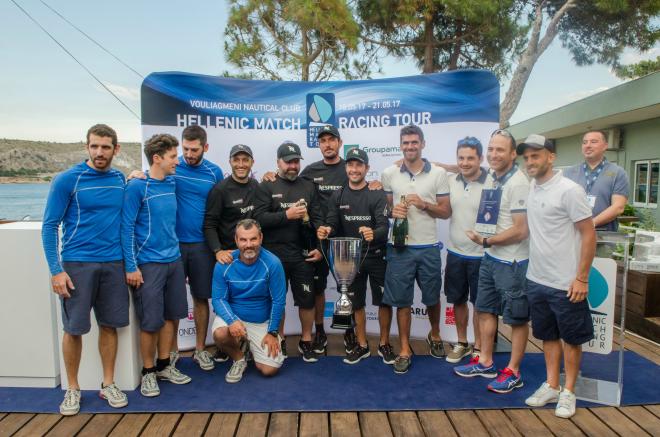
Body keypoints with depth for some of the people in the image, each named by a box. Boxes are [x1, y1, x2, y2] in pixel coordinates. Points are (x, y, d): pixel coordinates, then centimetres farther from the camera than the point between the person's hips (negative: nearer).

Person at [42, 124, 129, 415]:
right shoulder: (67, 180, -6)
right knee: (74, 328, 5)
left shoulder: (121, 180, 6)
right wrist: (56, 270, -11)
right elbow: (50, 226, -6)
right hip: (77, 263, -3)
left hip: (113, 263, 3)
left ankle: (108, 384, 24)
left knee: (109, 325, 9)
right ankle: (73, 389, 23)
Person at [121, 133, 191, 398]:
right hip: (149, 264, -6)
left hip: (174, 261, 6)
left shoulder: (171, 183, 7)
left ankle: (164, 366, 28)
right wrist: (131, 267, -14)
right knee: (151, 321, 2)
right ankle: (148, 372, 20)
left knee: (172, 315, 13)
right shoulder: (136, 186, -11)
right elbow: (127, 227, -11)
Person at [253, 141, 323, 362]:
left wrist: (319, 247, -4)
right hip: (274, 255, -2)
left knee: (307, 299, 7)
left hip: (303, 254, 2)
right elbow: (259, 218, -11)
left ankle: (306, 341, 25)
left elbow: (317, 219, 5)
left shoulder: (308, 187, 10)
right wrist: (287, 215, -19)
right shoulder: (266, 187, 1)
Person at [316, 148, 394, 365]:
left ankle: (384, 344, 27)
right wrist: (326, 230, -27)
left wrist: (373, 234, -41)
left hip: (377, 257, -2)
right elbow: (332, 225, -4)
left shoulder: (377, 194, -9)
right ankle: (362, 345, 30)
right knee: (356, 303, 13)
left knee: (384, 301, 6)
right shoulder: (337, 196, 2)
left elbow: (384, 226, -19)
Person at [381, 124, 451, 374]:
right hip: (400, 247, 0)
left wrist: (424, 205, -15)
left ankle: (434, 335, 42)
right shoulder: (389, 174, 3)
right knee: (402, 300, 5)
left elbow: (445, 212, 2)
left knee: (432, 297, 16)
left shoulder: (438, 174, 0)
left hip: (428, 247, 0)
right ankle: (405, 350, 19)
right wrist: (393, 211, -12)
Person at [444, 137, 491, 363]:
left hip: (481, 255, -4)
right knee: (458, 300, 16)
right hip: (455, 253, 4)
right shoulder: (451, 181, 0)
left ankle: (478, 348, 28)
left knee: (479, 304, 11)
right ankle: (462, 343, 34)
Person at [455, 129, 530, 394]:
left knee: (516, 318, 7)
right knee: (485, 310, 17)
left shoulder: (517, 183, -18)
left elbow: (520, 230, -20)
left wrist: (486, 241, -13)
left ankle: (513, 373, 20)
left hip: (512, 262, -8)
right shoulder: (494, 179, 7)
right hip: (491, 257, 9)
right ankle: (485, 363, 32)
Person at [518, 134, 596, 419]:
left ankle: (568, 392, 25)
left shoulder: (569, 190, -14)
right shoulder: (530, 190, 6)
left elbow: (588, 235, -13)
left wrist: (582, 278, -15)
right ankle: (551, 386, 31)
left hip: (565, 283, -6)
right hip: (536, 279, 7)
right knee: (548, 336, 17)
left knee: (571, 339, 11)